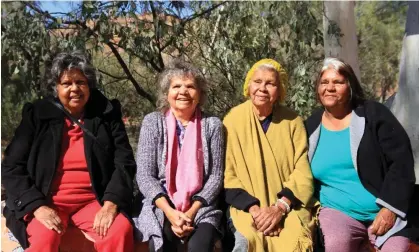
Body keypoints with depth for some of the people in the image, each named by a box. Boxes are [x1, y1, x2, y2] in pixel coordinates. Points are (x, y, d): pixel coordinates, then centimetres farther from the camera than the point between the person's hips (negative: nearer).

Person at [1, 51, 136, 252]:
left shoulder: (107, 115, 5)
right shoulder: (37, 115, 3)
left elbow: (124, 162, 0)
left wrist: (111, 203, -15)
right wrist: (37, 206, -13)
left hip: (93, 201, 1)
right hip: (48, 201, 0)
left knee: (120, 230, -27)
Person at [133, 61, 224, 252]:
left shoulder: (212, 124, 1)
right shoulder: (152, 122, 0)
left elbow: (215, 176, 0)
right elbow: (144, 175, -3)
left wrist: (191, 212, -12)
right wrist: (170, 212, -16)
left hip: (200, 208, 0)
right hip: (161, 207, 0)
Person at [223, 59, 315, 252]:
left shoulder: (293, 121, 2)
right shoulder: (233, 120, -2)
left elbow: (302, 172, -1)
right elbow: (227, 174, -2)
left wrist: (280, 207, -14)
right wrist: (253, 208, -14)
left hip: (288, 207, 1)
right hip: (247, 207, 0)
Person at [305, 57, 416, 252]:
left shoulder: (373, 114, 0)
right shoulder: (311, 127, 7)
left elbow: (401, 161, -6)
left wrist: (390, 208, -13)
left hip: (385, 211, -1)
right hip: (338, 211, 1)